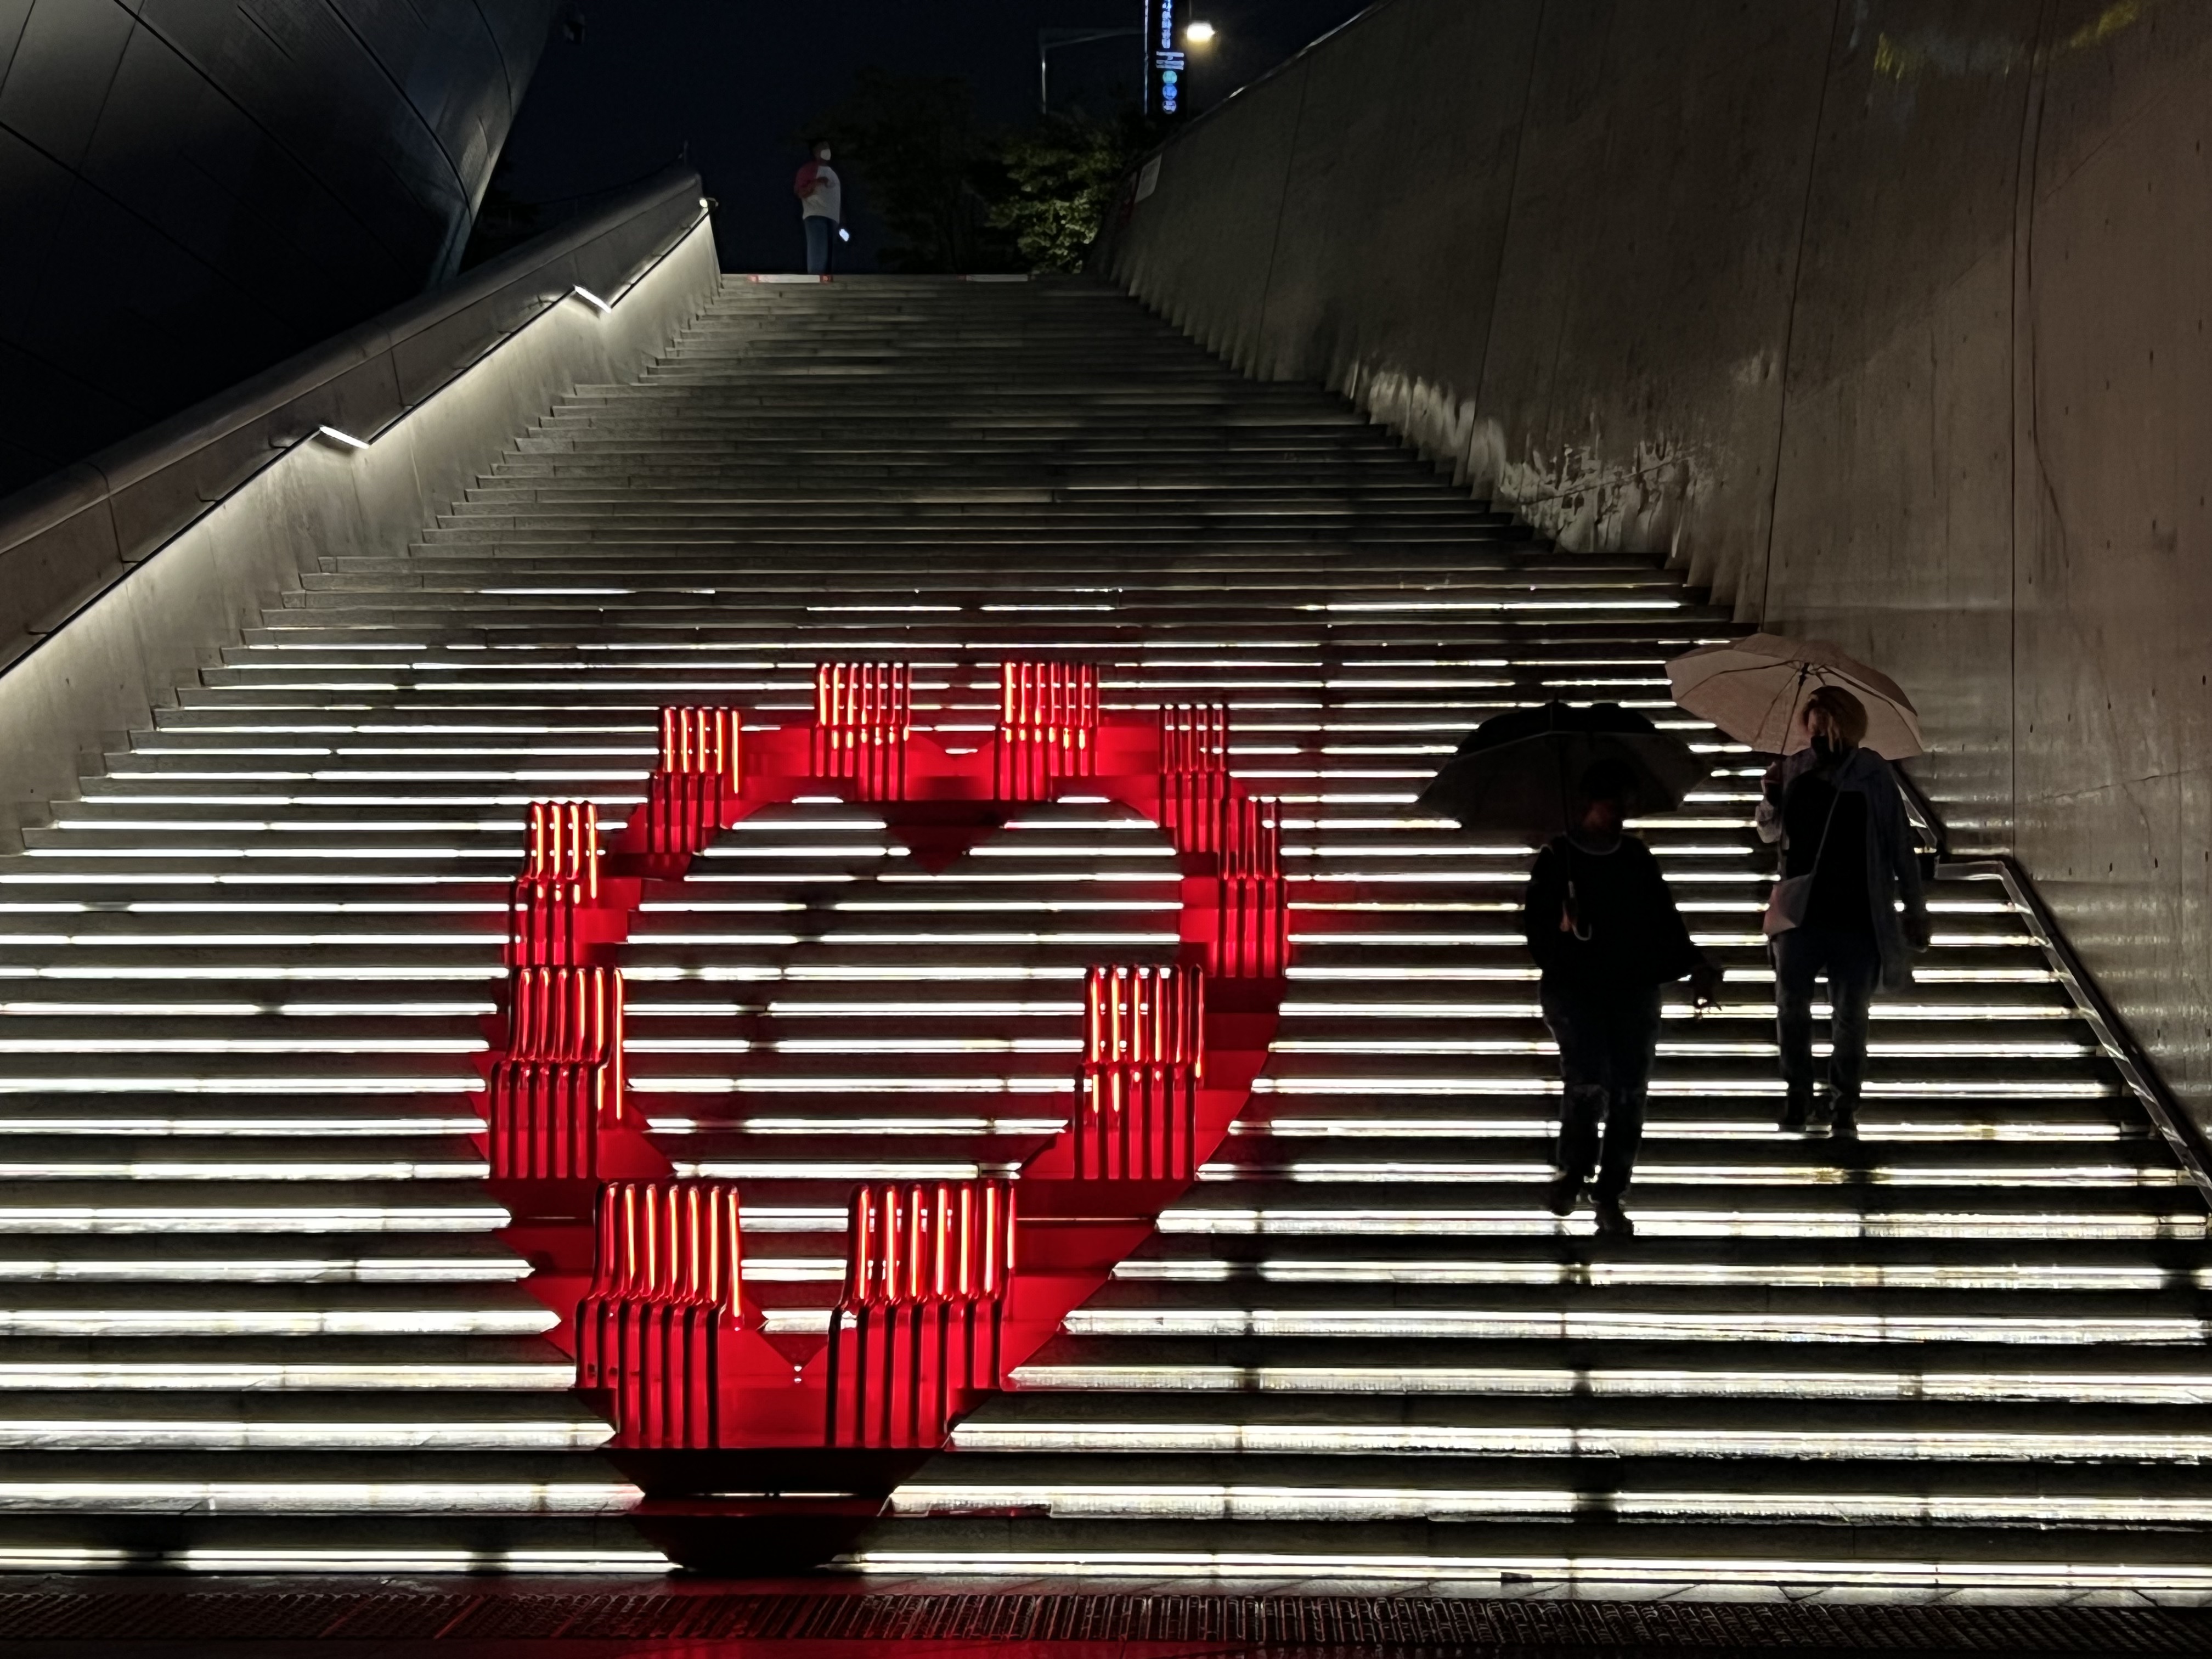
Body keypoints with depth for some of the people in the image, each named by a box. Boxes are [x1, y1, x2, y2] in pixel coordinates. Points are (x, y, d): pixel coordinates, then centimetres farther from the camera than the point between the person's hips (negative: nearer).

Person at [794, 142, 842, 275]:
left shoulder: (832, 172, 27)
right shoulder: (808, 169, 4)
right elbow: (800, 193, -4)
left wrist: (842, 220, 20)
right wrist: (816, 182, -18)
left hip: (832, 218, 7)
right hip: (816, 216, -7)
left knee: (828, 257, 3)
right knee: (818, 255, -18)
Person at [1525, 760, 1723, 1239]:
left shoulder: (1638, 858, 10)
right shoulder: (1556, 859, 0)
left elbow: (1666, 921, 10)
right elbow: (1536, 925, -2)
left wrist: (1695, 966, -3)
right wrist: (1560, 931, -23)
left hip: (1635, 989, 4)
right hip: (1576, 989, -3)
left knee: (1629, 1095, -1)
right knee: (1589, 1085, -17)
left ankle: (1610, 1194, 10)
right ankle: (1571, 1172, 9)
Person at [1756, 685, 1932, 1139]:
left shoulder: (1873, 775, -5)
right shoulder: (1793, 770, 3)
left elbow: (1900, 844, -1)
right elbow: (1769, 833, 14)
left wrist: (1915, 908, 0)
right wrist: (1769, 799, -8)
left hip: (1857, 917, -2)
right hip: (1800, 913, 2)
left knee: (1850, 1017, 3)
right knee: (1791, 1006, 3)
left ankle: (1843, 1107, 12)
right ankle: (1798, 1093, 17)